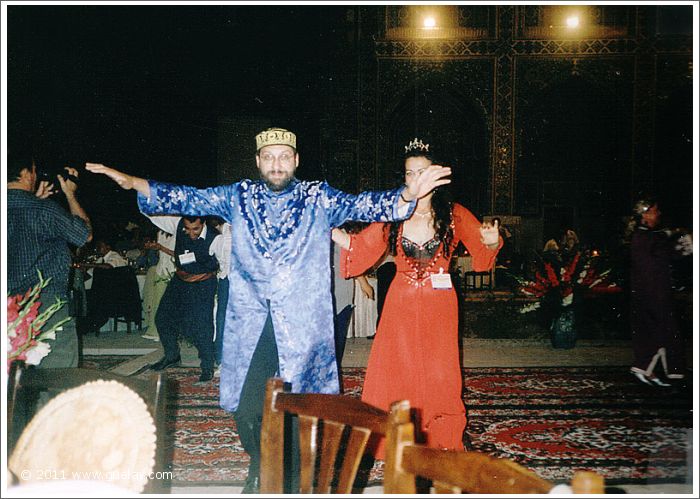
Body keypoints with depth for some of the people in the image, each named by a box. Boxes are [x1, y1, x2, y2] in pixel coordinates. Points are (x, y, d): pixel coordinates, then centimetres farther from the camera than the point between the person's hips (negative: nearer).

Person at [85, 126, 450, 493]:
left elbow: (360, 205, -10)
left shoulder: (319, 198, 1)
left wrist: (407, 195, -27)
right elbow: (190, 199, 6)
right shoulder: (238, 196, 7)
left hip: (302, 323, -2)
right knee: (247, 405, 6)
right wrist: (133, 183, -3)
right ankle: (259, 468, 34)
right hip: (250, 323, 2)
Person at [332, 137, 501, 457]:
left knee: (438, 373, 4)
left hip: (438, 303, -1)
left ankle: (440, 441, 23)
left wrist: (492, 241, -19)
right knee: (395, 369, 4)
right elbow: (359, 246, 3)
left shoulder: (454, 215, -2)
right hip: (401, 303, 1)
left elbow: (483, 248, 3)